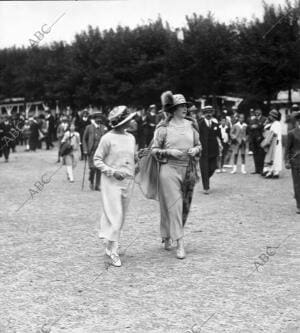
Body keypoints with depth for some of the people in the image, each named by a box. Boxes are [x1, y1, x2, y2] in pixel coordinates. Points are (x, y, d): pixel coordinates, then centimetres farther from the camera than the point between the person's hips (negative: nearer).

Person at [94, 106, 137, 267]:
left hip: (128, 181, 6)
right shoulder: (108, 138, -9)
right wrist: (112, 171, -17)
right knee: (114, 216, -8)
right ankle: (113, 252, -1)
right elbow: (97, 160, -6)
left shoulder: (131, 137, 10)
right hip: (111, 182, -6)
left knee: (121, 217, 11)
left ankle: (109, 244, 26)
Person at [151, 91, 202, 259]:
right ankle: (180, 244, -5)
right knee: (173, 206, -8)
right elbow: (154, 150, 0)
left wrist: (196, 150, -5)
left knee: (185, 207, 9)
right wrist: (170, 152, -15)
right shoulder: (163, 128, -3)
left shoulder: (191, 125, 7)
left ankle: (168, 236, 29)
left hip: (188, 170, 4)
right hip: (169, 169, -4)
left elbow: (199, 145, 17)